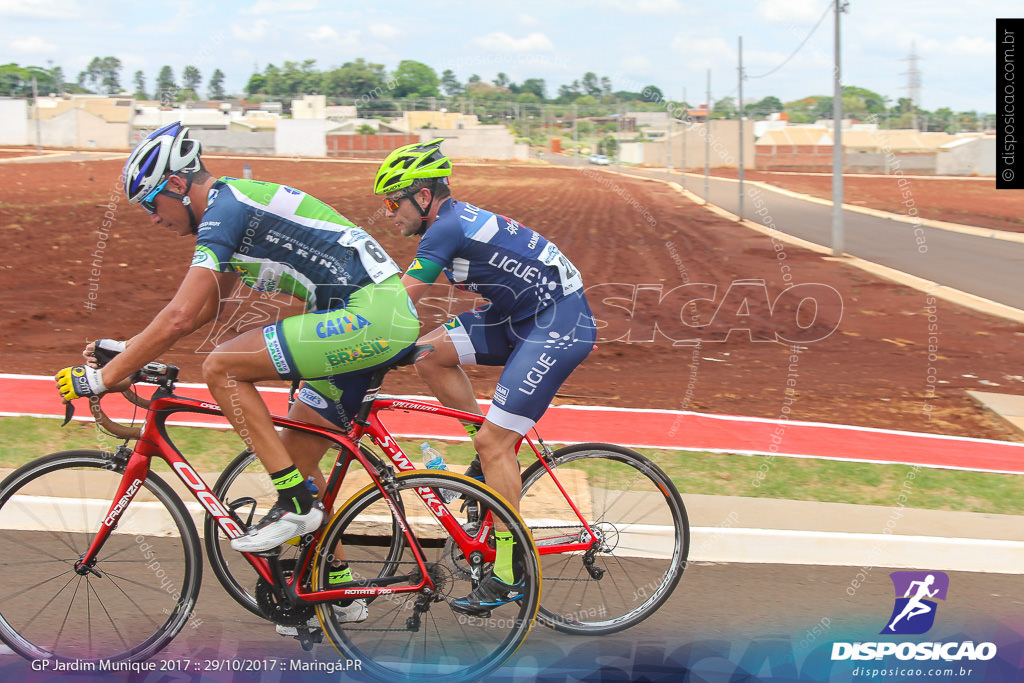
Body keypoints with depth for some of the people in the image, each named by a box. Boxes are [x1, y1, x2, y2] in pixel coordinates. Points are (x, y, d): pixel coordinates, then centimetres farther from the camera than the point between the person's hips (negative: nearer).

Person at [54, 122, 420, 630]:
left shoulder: (224, 208, -11)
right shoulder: (237, 206, 20)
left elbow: (180, 317, -19)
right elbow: (202, 310, 28)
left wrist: (104, 377, -12)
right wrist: (127, 347, 23)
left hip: (368, 314, -11)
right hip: (385, 317, 11)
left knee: (221, 367, -13)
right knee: (295, 449, 14)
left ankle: (295, 502, -6)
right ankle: (337, 587, 23)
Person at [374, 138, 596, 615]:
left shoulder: (447, 228, -18)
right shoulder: (455, 220, 10)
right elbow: (401, 301, 17)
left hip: (559, 325, -9)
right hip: (520, 316, 9)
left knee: (493, 441, -11)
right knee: (430, 352, 1)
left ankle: (509, 574, -3)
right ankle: (493, 457, 12)